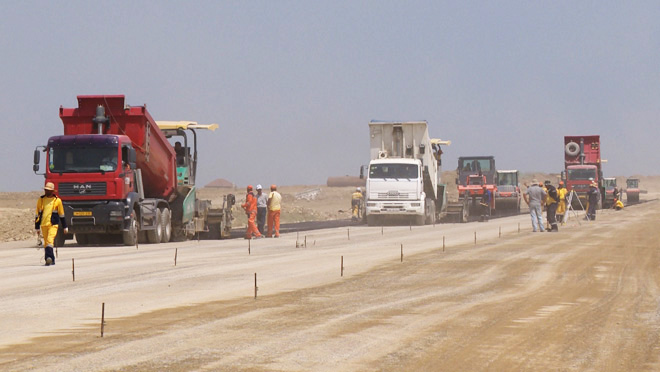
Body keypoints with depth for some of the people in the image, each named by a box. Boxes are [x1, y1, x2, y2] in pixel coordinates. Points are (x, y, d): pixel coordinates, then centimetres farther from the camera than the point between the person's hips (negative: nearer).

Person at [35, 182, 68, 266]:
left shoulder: (57, 200, 1)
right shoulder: (41, 200, 9)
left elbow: (61, 215, 8)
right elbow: (38, 214, 14)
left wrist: (65, 227, 10)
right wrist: (37, 227, 13)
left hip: (53, 224, -4)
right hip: (43, 224, 4)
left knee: (50, 240, -21)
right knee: (46, 242, 8)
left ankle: (49, 257, -29)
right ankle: (51, 260, 17)